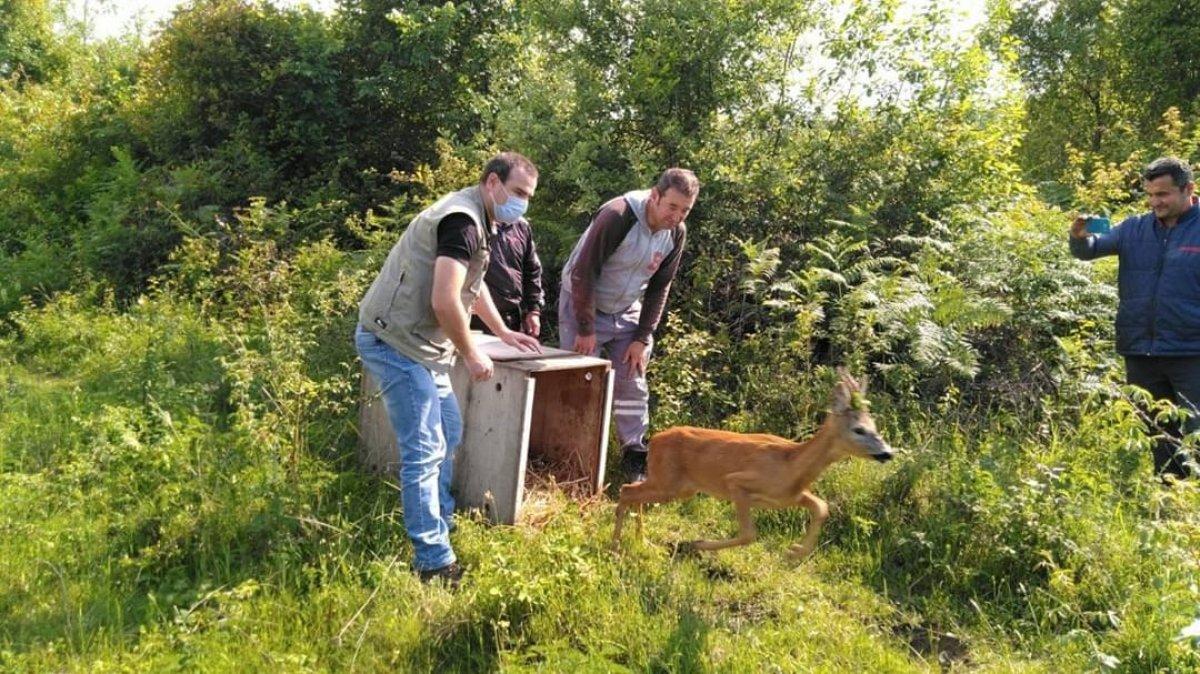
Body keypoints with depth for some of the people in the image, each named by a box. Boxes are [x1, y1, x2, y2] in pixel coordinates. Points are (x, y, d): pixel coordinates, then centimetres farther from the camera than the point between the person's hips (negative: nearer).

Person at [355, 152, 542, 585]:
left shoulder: (478, 221, 15)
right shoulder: (463, 221, -19)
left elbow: (472, 284, 31)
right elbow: (444, 301, -27)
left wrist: (503, 332, 30)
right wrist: (471, 355, -15)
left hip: (417, 345, 11)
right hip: (395, 344, -11)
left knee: (448, 432, 19)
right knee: (425, 453, -9)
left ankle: (438, 529, 31)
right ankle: (434, 564, -2)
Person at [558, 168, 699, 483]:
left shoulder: (676, 233, -9)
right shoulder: (616, 217, -29)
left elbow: (659, 288, 0)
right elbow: (583, 273, -26)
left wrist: (642, 337, -4)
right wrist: (585, 329, -21)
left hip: (627, 312, 5)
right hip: (583, 305, -5)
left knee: (632, 384, 4)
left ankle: (635, 457, 15)